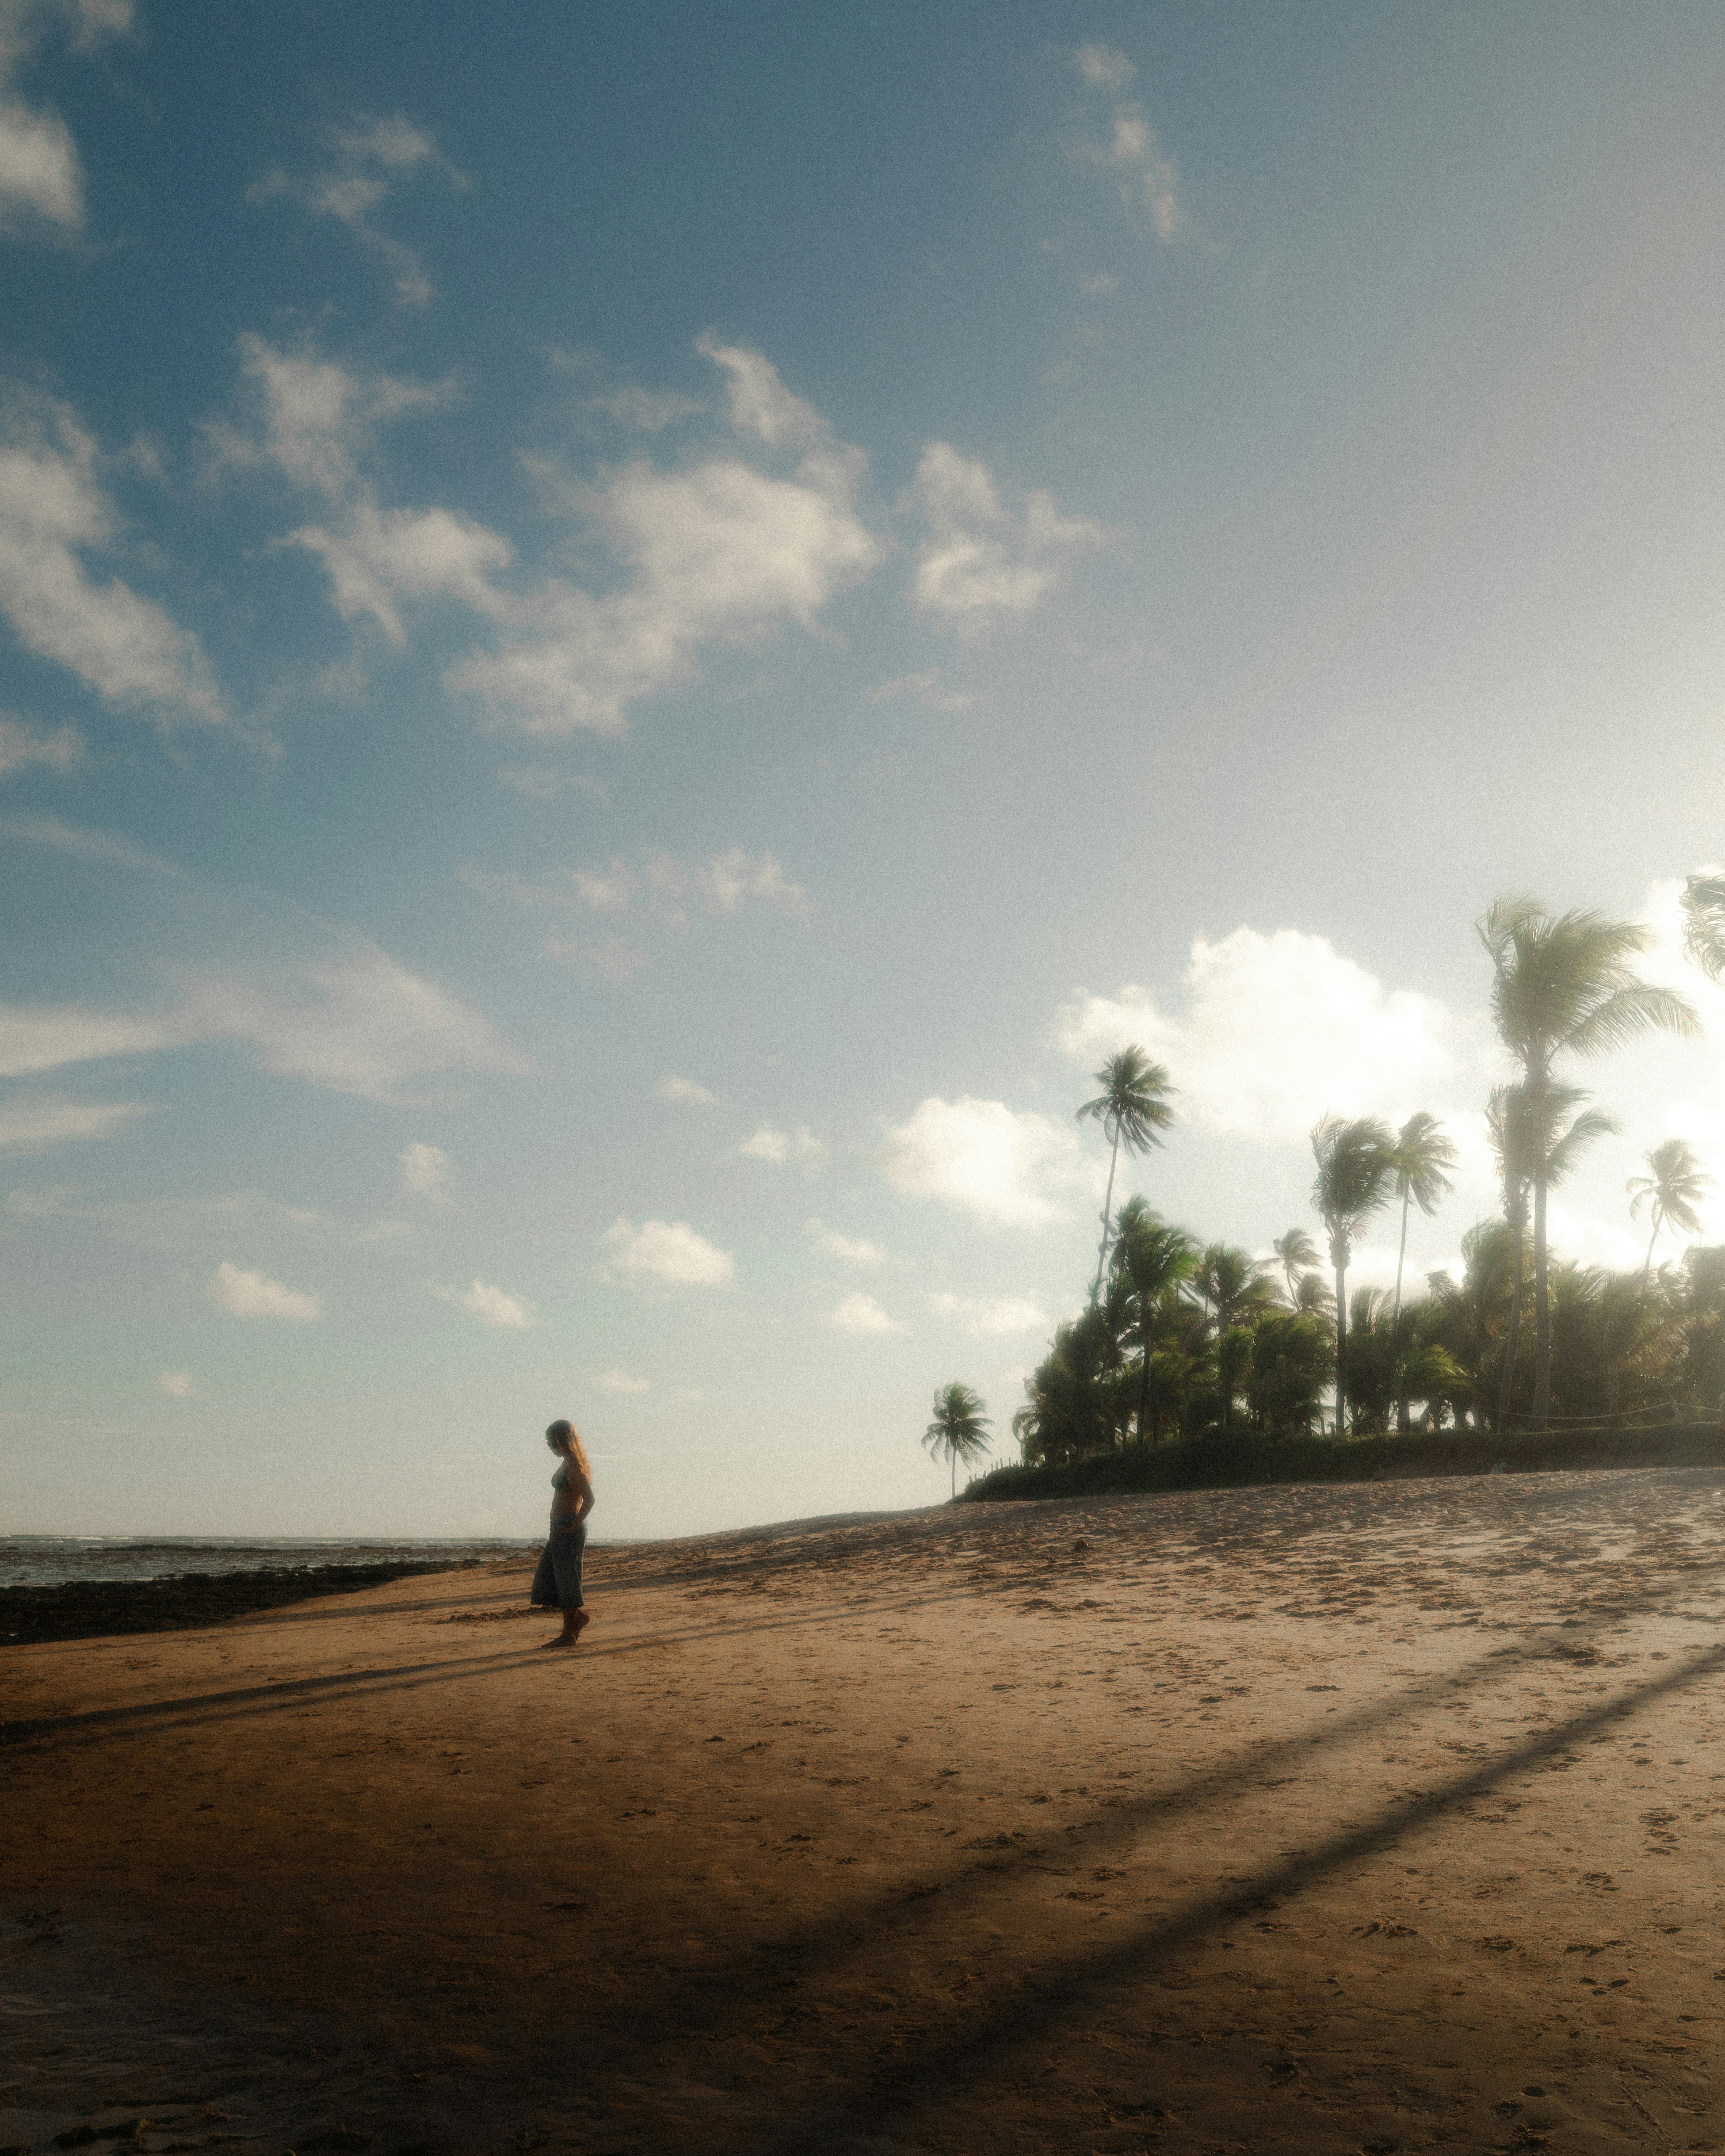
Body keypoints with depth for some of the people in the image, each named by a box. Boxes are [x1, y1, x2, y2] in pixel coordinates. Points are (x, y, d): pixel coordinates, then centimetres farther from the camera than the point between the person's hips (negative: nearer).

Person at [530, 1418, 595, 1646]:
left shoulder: (575, 1467, -17)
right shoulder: (567, 1464, 13)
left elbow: (589, 1499, -23)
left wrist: (572, 1526, -22)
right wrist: (559, 1526, 16)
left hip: (569, 1530, -10)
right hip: (560, 1528, 10)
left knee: (566, 1580, -2)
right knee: (547, 1577, 14)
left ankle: (568, 1635, 7)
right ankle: (580, 1617, 22)